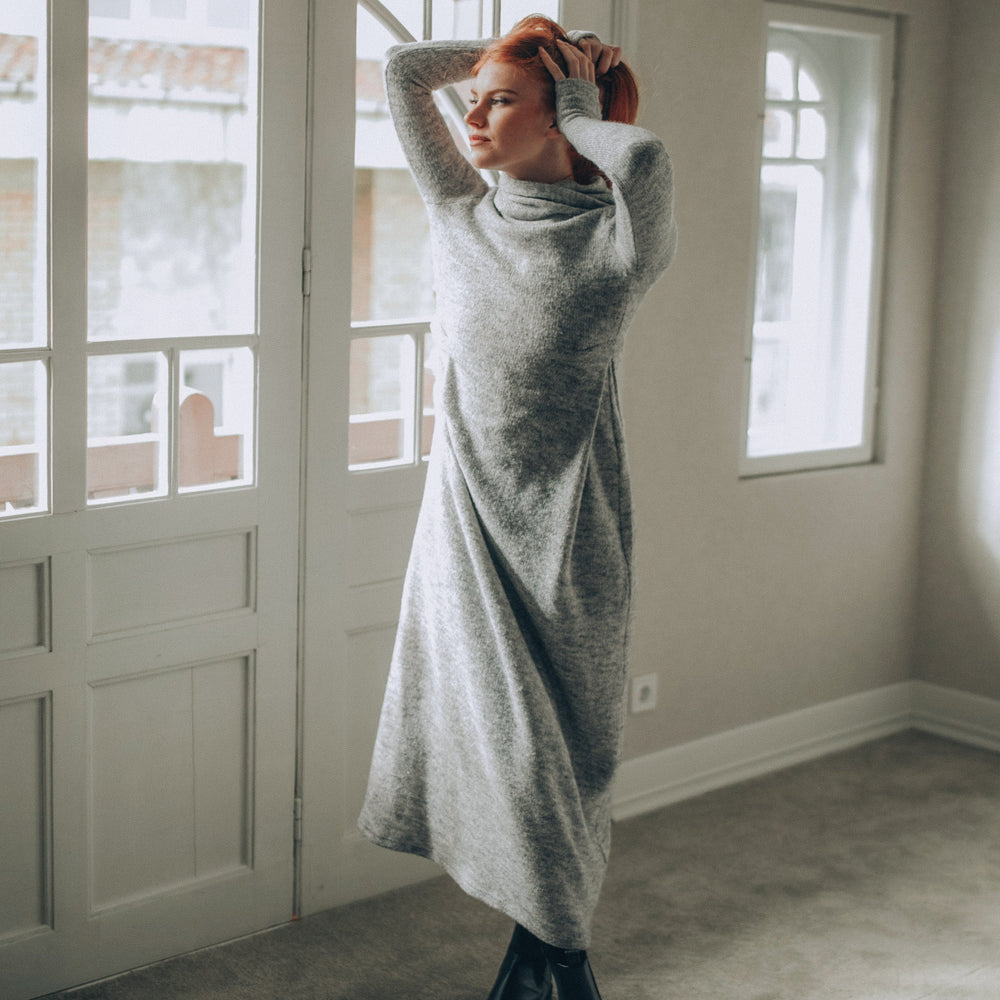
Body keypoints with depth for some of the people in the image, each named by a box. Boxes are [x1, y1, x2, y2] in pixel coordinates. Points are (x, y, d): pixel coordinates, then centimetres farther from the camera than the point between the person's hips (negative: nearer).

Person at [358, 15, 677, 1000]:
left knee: (552, 747, 4)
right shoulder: (463, 217, 7)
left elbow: (645, 160, -32)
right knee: (489, 734, 6)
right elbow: (401, 70, 11)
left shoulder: (614, 242, -8)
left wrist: (577, 110, -12)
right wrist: (509, 52, 5)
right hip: (469, 520, 4)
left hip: (562, 532, -4)